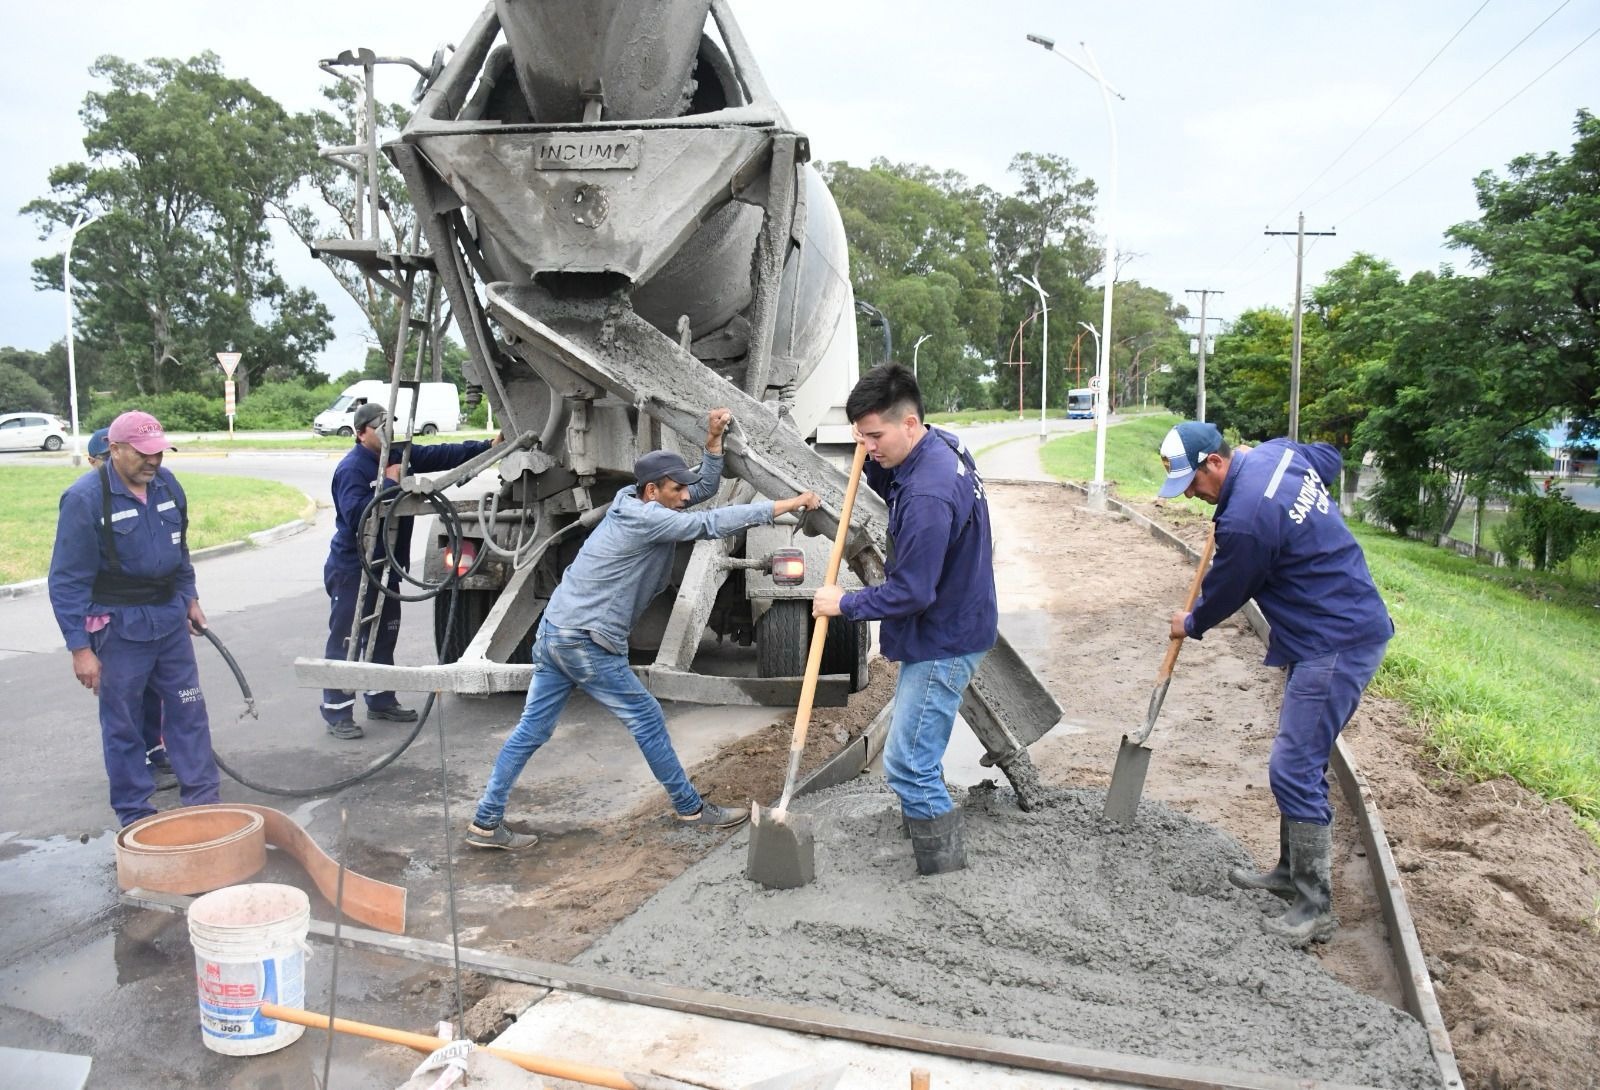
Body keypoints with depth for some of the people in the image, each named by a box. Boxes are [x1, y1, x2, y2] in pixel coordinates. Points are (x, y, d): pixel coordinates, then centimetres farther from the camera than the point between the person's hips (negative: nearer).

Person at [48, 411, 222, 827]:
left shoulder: (167, 484, 2)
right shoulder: (85, 498, -16)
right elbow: (67, 581, -15)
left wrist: (189, 598, 20)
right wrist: (80, 647, -16)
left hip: (170, 617, 6)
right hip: (120, 626, -5)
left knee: (189, 711, 9)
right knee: (123, 725, 6)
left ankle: (202, 800, 20)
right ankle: (134, 814, 19)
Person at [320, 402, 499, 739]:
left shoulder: (398, 456, 5)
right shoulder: (352, 468, -18)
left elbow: (441, 455, 4)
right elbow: (356, 515, -30)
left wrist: (486, 446, -4)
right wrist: (390, 483, -26)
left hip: (384, 567, 9)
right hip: (352, 570, -9)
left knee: (383, 638, 17)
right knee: (345, 641, -3)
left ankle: (381, 701, 30)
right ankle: (336, 713, 4)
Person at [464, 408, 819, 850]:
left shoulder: (637, 502, 9)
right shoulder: (646, 518, -18)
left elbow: (705, 489, 14)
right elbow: (713, 523, -21)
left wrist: (714, 440, 1)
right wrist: (789, 503, -20)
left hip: (555, 632, 10)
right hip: (585, 643, -9)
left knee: (532, 729, 11)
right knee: (647, 720, 4)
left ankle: (486, 823, 16)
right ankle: (691, 809, 17)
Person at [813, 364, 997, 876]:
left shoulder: (928, 496, -31)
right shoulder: (941, 446, 1)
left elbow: (911, 593, -28)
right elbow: (887, 485, 19)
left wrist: (845, 604, -13)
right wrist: (872, 458, -3)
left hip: (944, 642, -11)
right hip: (942, 630, 11)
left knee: (908, 765, -8)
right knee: (913, 748, 23)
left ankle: (946, 874, 5)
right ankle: (940, 852, 39)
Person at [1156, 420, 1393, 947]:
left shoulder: (1245, 520, -25)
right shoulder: (1276, 452, 2)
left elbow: (1224, 592, -8)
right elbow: (1331, 458, 26)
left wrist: (1189, 625, 13)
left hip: (1336, 643, -11)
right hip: (1349, 626, 11)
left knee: (1295, 771, -8)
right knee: (1299, 760, 18)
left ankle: (1316, 908, 2)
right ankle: (1291, 870, 31)